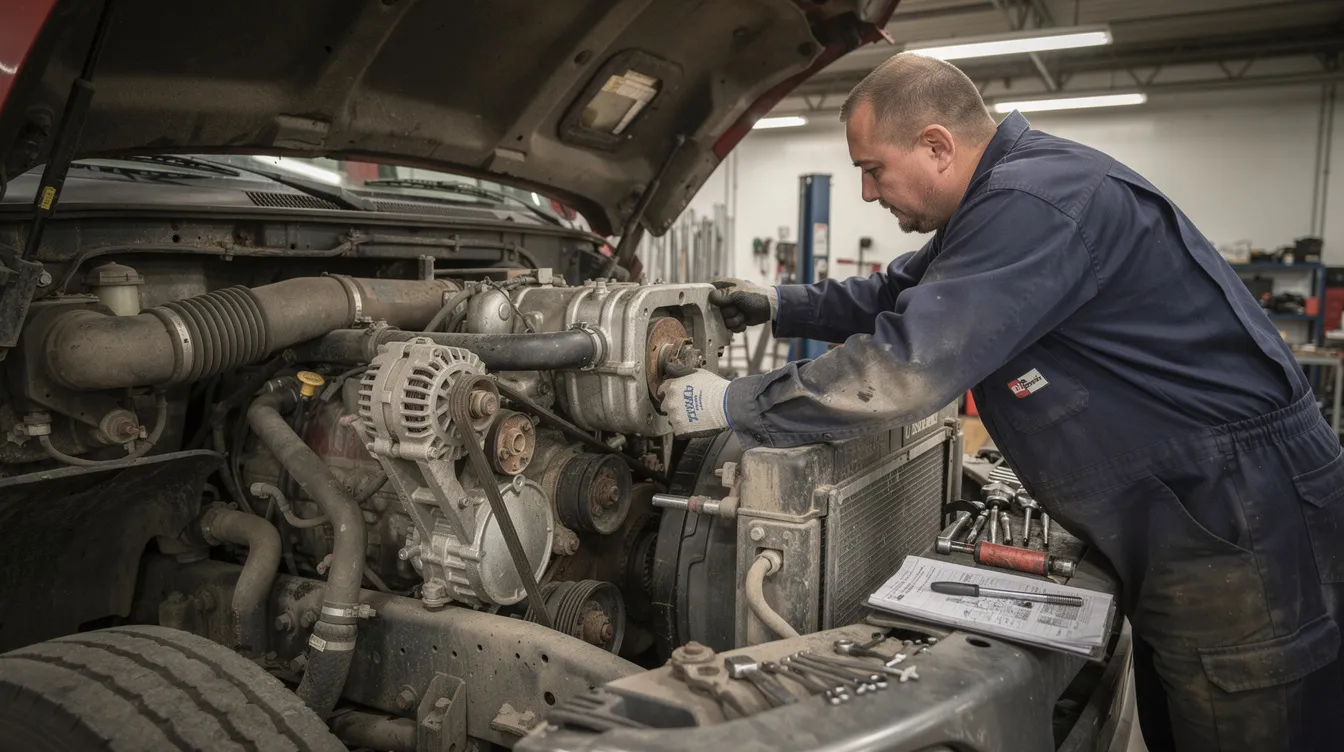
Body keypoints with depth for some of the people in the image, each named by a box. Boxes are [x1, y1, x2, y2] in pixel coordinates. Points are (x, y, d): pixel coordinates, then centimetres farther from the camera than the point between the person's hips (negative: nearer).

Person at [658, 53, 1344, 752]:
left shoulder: (1036, 202, -25)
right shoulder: (1000, 201, 9)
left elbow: (901, 367, -30)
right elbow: (903, 297, 23)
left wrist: (733, 405, -20)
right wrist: (783, 305, 13)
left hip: (1242, 540, -10)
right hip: (1170, 531, 10)